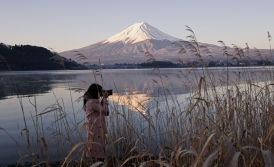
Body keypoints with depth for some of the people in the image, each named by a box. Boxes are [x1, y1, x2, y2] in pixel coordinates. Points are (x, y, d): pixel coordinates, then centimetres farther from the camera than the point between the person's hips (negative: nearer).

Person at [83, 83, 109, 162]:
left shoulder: (95, 102, 17)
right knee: (98, 155, -9)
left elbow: (105, 112, 16)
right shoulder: (91, 102, -13)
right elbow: (104, 110, -14)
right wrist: (104, 98, -3)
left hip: (99, 130, 10)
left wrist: (104, 99, 10)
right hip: (95, 131, -10)